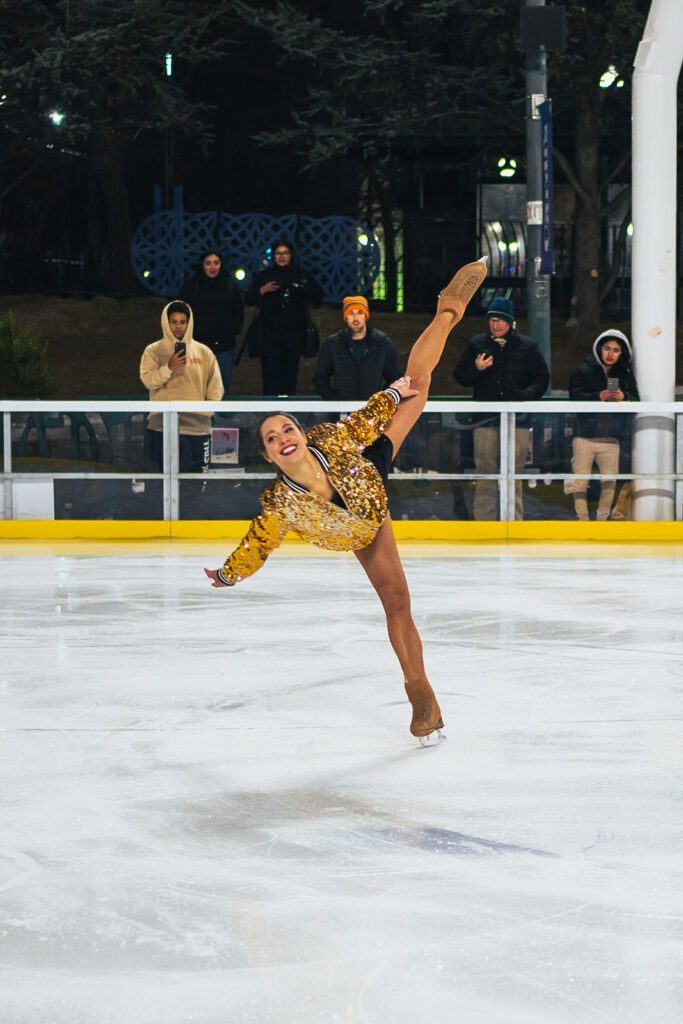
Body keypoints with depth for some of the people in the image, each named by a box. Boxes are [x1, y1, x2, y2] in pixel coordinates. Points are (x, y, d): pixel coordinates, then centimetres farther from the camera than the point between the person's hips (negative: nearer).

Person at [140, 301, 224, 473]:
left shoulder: (204, 352, 9)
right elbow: (148, 380, -8)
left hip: (196, 428, 1)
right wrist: (169, 367, -20)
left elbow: (216, 388, 9)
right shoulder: (153, 351, 5)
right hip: (161, 427, -1)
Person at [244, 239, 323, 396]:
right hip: (270, 332, -1)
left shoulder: (301, 275, 11)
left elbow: (318, 295, 4)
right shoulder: (264, 276, 9)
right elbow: (248, 299, 6)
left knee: (291, 371, 0)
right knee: (271, 371, -7)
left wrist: (301, 290, -13)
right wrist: (262, 291, -11)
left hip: (294, 332, 1)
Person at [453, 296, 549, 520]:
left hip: (517, 418, -1)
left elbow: (542, 379, 8)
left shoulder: (527, 346, 6)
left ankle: (515, 521, 5)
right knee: (485, 472, 0)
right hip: (485, 418, 1)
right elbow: (460, 376, 12)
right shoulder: (477, 344, 9)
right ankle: (483, 521, 4)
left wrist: (527, 394, -11)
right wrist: (476, 369, -8)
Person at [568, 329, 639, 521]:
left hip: (611, 438, 2)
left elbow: (637, 403, 4)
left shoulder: (626, 374, 10)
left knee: (609, 481, 3)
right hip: (585, 435, -2)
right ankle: (582, 518, 8)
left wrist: (624, 398, -18)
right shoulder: (583, 371, 3)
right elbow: (575, 397, -9)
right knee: (580, 481, -1)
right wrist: (598, 397, -25)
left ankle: (602, 519, 15)